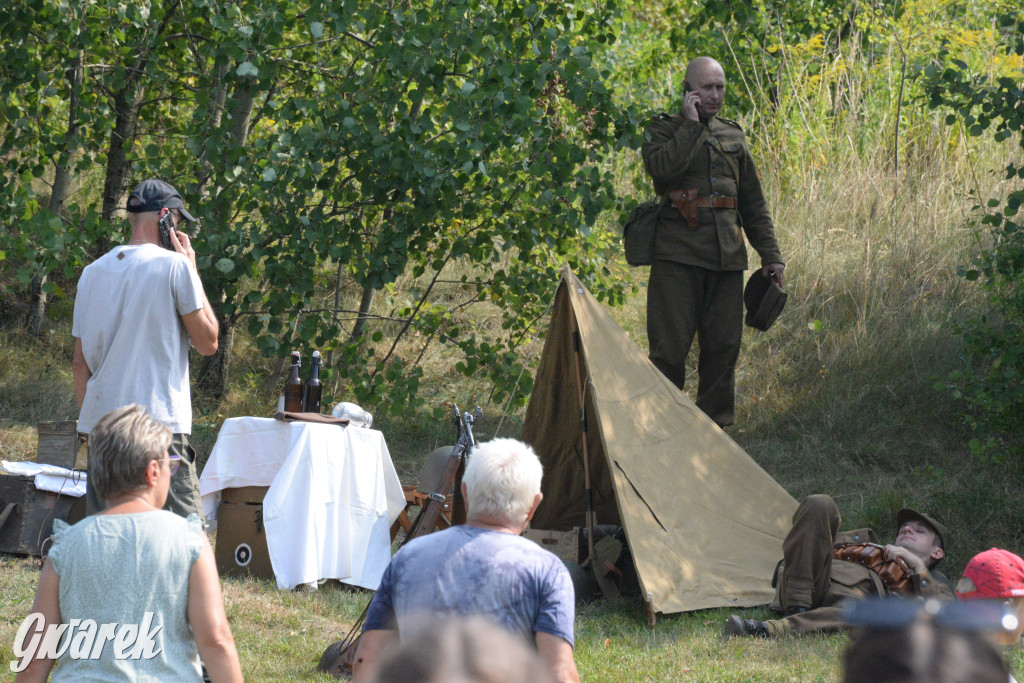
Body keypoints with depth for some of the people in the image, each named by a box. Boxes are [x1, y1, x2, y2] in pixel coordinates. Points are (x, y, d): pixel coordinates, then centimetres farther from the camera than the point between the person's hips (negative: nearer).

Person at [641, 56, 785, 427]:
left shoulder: (732, 136, 18)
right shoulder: (664, 130, 4)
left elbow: (753, 202, 21)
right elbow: (662, 168, -20)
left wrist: (770, 254, 15)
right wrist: (691, 125, -13)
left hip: (727, 257, 5)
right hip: (678, 254, -5)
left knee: (723, 347, 4)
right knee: (669, 345, -8)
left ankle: (714, 426, 12)